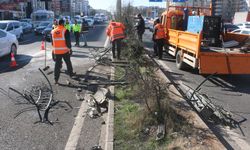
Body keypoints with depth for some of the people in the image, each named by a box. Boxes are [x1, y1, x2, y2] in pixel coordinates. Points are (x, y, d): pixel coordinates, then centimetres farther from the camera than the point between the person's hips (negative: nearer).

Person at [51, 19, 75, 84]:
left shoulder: (53, 31, 5)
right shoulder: (65, 31, -11)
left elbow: (52, 41, 14)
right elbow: (68, 41, -13)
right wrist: (69, 48, -1)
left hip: (56, 51, 4)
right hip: (65, 50, -3)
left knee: (57, 64, 7)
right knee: (68, 63, 17)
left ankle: (56, 79, 5)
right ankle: (71, 74, 33)